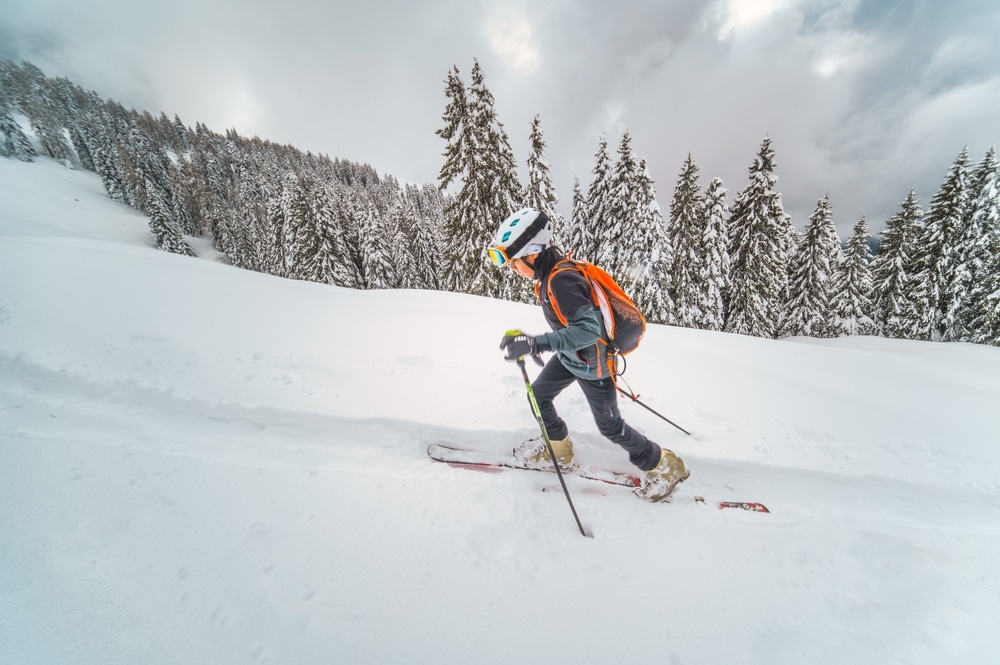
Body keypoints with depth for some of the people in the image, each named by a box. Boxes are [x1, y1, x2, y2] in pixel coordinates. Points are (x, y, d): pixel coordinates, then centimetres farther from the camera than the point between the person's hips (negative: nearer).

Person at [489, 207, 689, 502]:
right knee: (538, 395, 16)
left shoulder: (561, 280, -33)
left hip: (592, 364, -9)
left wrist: (535, 343, -47)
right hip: (570, 356, 9)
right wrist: (538, 343, 19)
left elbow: (589, 329, -40)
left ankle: (664, 467, 33)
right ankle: (558, 450, 39)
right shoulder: (549, 272, -5)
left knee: (610, 426, 9)